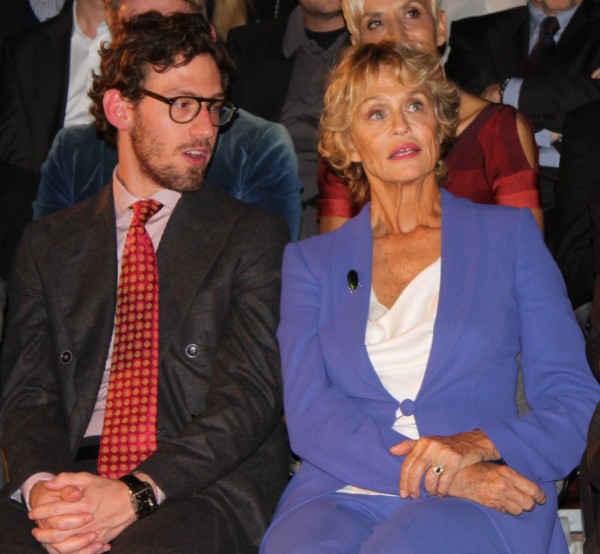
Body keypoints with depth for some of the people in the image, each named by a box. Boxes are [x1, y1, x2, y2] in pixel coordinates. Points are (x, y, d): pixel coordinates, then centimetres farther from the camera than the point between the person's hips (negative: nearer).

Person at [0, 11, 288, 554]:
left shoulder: (254, 236, 9)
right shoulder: (48, 243, 17)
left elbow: (249, 394, -2)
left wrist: (138, 493, -16)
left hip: (208, 489, -2)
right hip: (75, 477, 3)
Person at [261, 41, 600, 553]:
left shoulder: (510, 235, 15)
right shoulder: (311, 262, 17)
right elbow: (308, 416, 3)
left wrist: (478, 445, -13)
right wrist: (437, 474, -14)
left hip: (484, 506, -2)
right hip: (345, 493, 2)